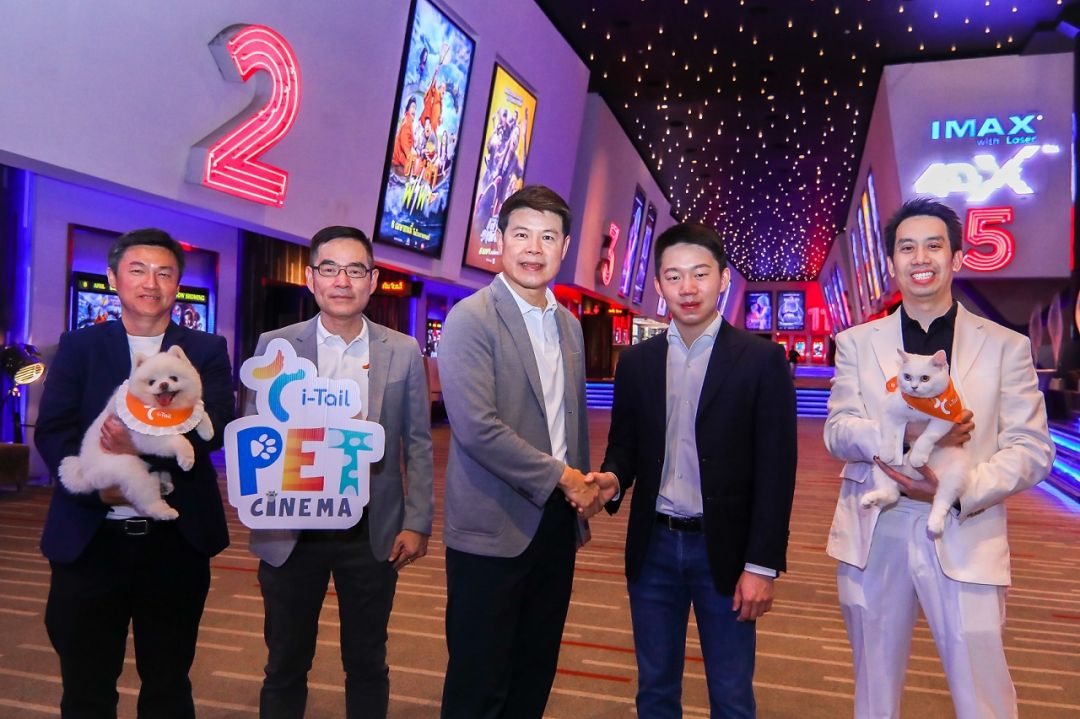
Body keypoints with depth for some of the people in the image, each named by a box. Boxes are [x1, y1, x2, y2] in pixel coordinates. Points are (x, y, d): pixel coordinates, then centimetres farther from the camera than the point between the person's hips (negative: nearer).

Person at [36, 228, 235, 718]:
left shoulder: (207, 351, 4)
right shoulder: (78, 346, 5)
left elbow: (213, 427, -10)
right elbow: (52, 432, -5)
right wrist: (99, 486, -22)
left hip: (176, 541, 0)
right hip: (91, 539, 0)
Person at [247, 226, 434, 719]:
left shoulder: (403, 351, 0)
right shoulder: (275, 345, -2)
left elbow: (418, 444, 2)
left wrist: (417, 523, -3)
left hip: (373, 534, 1)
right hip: (291, 531, 0)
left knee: (368, 665, 16)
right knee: (285, 666, 16)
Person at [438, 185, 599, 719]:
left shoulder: (569, 325, 11)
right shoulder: (471, 319, -12)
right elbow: (476, 426, -21)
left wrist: (582, 495, 13)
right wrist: (560, 478, -15)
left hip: (557, 521, 7)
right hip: (494, 529, -6)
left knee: (535, 676, 18)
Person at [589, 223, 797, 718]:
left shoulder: (761, 360, -6)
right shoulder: (636, 362, 4)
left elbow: (775, 470, -8)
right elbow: (625, 446, 10)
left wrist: (762, 564, -10)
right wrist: (612, 478, -13)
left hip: (723, 550, -3)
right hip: (653, 547, 3)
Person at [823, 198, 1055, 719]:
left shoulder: (1005, 346, 3)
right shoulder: (856, 343, 6)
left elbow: (1031, 450, -1)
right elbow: (837, 432, -2)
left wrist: (961, 492, -18)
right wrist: (908, 436, -21)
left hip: (965, 540, -1)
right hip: (873, 536, 1)